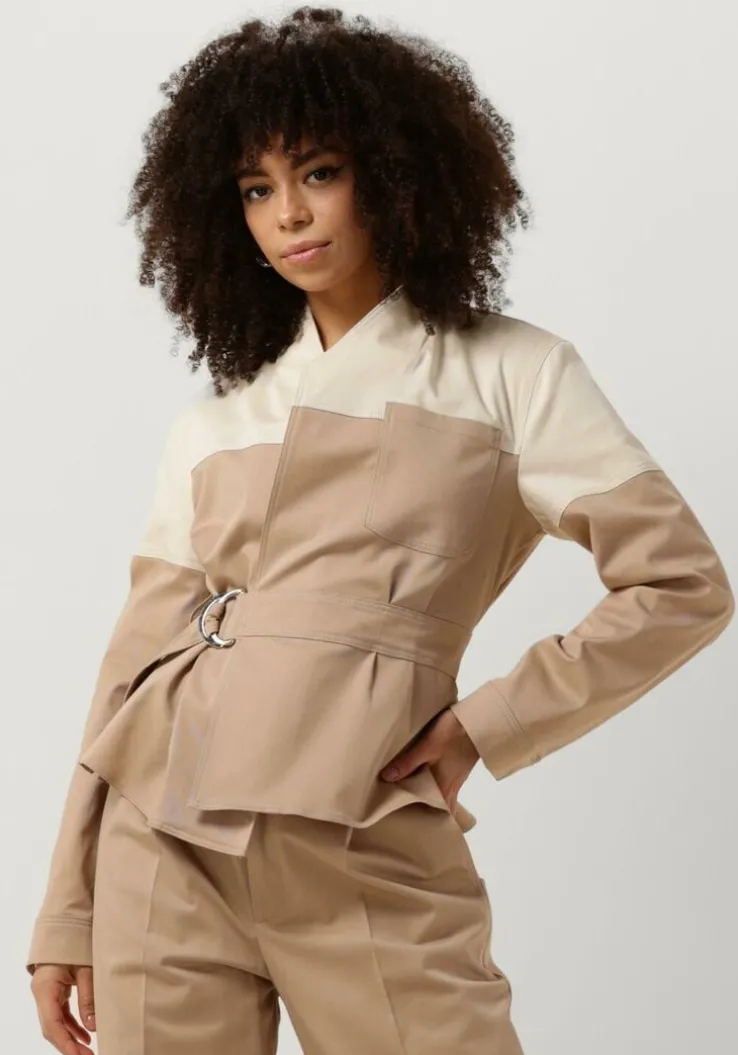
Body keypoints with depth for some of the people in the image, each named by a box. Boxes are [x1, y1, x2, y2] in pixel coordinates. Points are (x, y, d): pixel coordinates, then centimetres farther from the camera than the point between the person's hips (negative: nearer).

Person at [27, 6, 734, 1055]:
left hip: (366, 858, -3)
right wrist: (68, 916, 9)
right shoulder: (211, 421, 14)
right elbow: (140, 656, 12)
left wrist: (488, 723, -4)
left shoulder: (506, 373, 6)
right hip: (161, 843, 3)